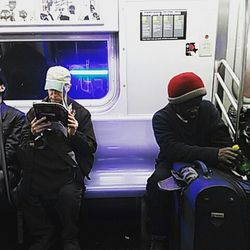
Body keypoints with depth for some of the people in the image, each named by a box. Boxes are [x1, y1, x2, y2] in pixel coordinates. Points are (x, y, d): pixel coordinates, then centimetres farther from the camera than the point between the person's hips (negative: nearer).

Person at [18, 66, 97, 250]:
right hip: (39, 169, 3)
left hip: (67, 170, -2)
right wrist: (33, 134, -7)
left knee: (69, 195, -27)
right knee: (26, 194, -20)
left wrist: (74, 134, -12)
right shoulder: (36, 111, 14)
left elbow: (91, 148, 5)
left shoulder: (81, 113, 8)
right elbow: (23, 146, 14)